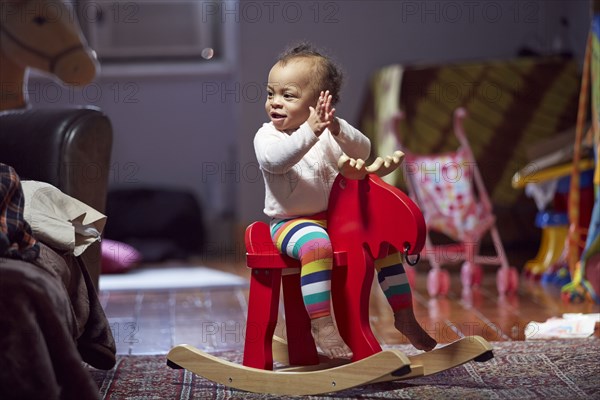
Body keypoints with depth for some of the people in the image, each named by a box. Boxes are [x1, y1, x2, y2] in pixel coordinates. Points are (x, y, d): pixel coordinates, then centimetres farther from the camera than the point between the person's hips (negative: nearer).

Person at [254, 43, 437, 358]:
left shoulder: (328, 133, 3)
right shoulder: (267, 135, -7)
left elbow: (362, 151, -13)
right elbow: (275, 159, -30)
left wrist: (337, 128, -33)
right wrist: (310, 131, -41)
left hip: (336, 217, 5)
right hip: (291, 222, -5)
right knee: (316, 244, -35)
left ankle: (403, 314, 12)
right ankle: (321, 325, -37)